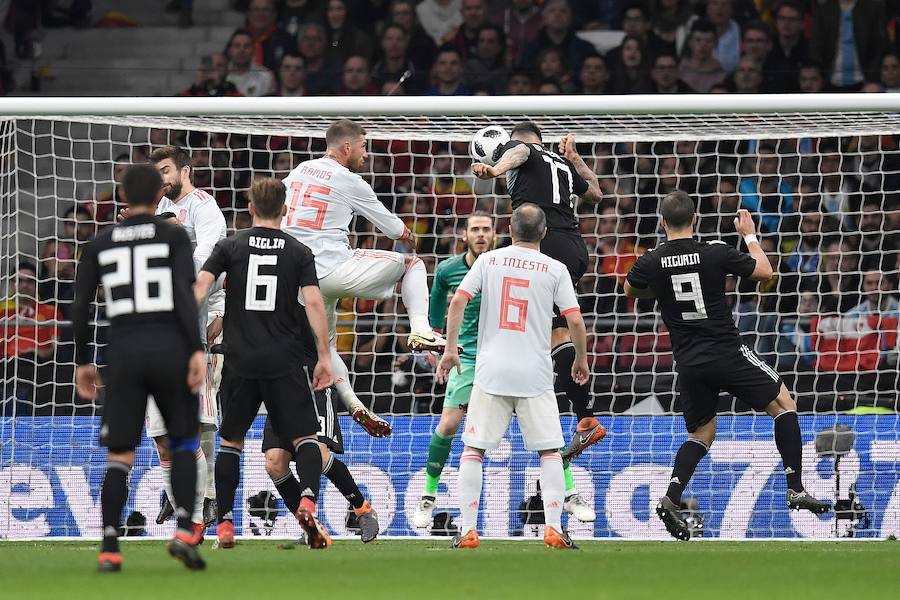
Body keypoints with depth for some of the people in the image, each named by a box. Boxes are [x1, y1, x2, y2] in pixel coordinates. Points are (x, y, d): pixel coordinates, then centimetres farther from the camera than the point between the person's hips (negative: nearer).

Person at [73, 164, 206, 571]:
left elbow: (80, 307, 6)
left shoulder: (100, 244, 10)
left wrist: (83, 362, 15)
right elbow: (185, 295, -11)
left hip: (123, 355, 2)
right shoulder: (174, 236, 1)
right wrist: (198, 350, -14)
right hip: (169, 351, -2)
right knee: (184, 444, 16)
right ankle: (184, 532, -5)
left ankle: (109, 550, -10)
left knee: (119, 459, 6)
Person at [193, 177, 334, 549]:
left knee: (231, 441, 12)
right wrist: (324, 356, -5)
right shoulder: (299, 253, 3)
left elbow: (200, 285, -7)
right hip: (286, 361, -1)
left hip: (240, 361, 1)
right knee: (305, 437, 5)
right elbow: (313, 302, -7)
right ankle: (308, 501, -21)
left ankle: (224, 525, 6)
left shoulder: (231, 246, 5)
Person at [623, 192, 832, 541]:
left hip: (688, 363, 3)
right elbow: (764, 271, 3)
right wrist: (750, 235, 16)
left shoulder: (651, 263, -3)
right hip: (727, 353, -3)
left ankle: (671, 499, -2)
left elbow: (630, 291, 19)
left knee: (701, 434, 20)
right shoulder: (716, 254, -11)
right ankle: (796, 491, 6)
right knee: (783, 403, 14)